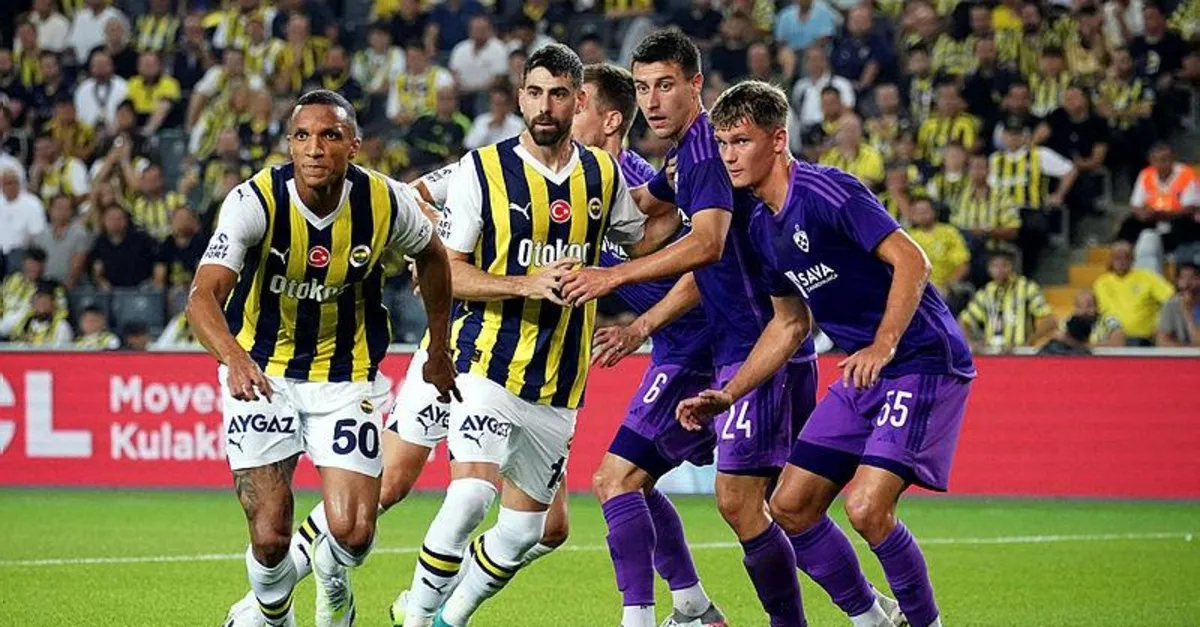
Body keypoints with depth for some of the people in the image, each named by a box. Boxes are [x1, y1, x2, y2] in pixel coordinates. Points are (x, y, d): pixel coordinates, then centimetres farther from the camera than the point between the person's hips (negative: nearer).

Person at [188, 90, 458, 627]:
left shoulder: (386, 203, -14)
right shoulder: (255, 201, -22)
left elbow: (432, 255, 10)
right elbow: (203, 295, -33)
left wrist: (439, 352, 14)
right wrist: (234, 357, -52)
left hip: (345, 376, 2)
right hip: (259, 374, -1)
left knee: (353, 531, -10)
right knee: (270, 536, -7)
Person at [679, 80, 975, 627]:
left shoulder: (828, 192, -17)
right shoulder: (762, 226, 10)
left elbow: (911, 262, -21)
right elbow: (791, 322, 21)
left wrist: (883, 347, -32)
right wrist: (727, 395, 16)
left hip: (922, 361, -9)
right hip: (864, 372, 9)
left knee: (866, 507, -21)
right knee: (789, 507, 4)